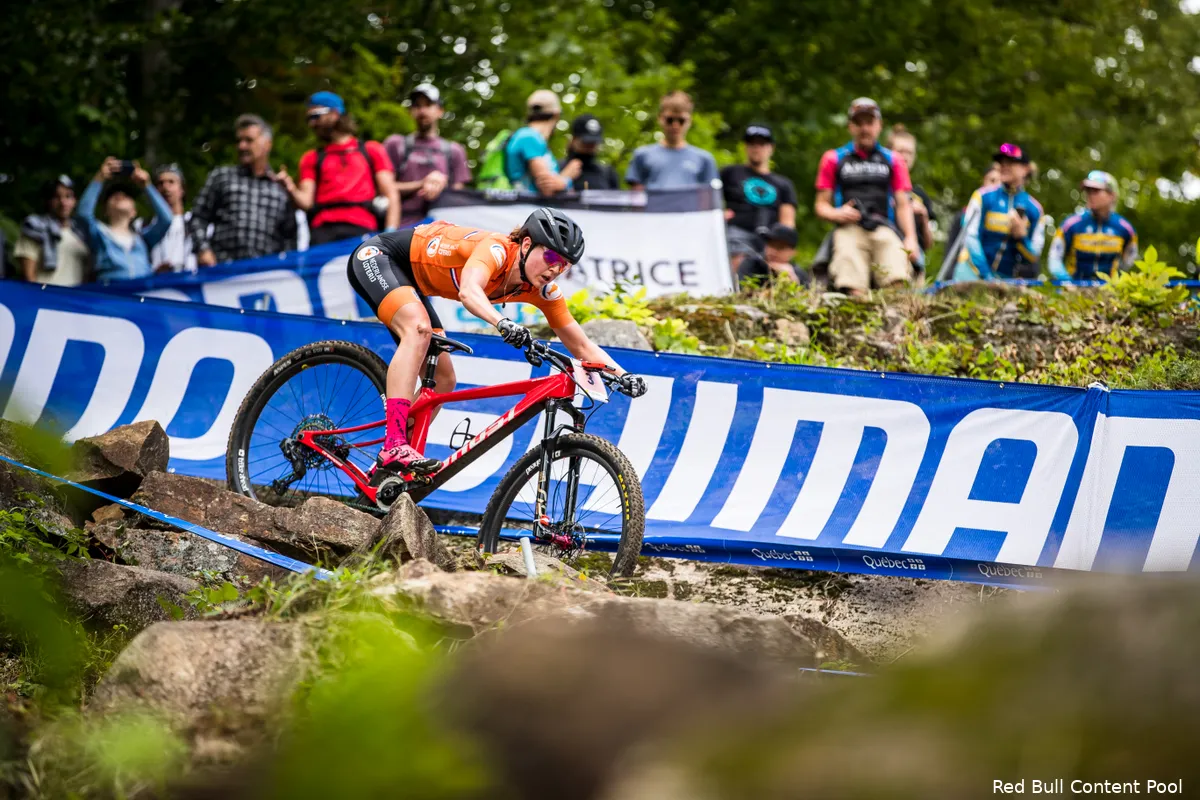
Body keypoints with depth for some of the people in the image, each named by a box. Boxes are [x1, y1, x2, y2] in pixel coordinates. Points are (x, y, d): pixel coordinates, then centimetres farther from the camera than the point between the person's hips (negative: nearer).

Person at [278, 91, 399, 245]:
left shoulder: (372, 150, 21)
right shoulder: (311, 158, 25)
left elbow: (391, 196, 11)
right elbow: (306, 202, 12)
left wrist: (389, 235, -4)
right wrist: (291, 189, -11)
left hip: (361, 228, -1)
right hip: (323, 230, 1)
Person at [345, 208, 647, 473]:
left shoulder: (541, 291, -12)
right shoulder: (495, 249, -33)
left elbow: (581, 345, -9)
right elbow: (469, 292, -54)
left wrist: (622, 375, -25)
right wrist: (503, 324, -72)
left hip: (412, 281, 9)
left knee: (442, 380, 3)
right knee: (419, 327, -34)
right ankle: (394, 445, -41)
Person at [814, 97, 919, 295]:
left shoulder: (893, 161, 23)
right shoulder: (834, 159, 20)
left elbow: (903, 205, 16)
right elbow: (821, 206, 17)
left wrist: (911, 238, -1)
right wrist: (837, 214, -7)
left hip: (884, 229, 1)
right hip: (849, 229, -1)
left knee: (898, 282, -31)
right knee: (854, 291, -28)